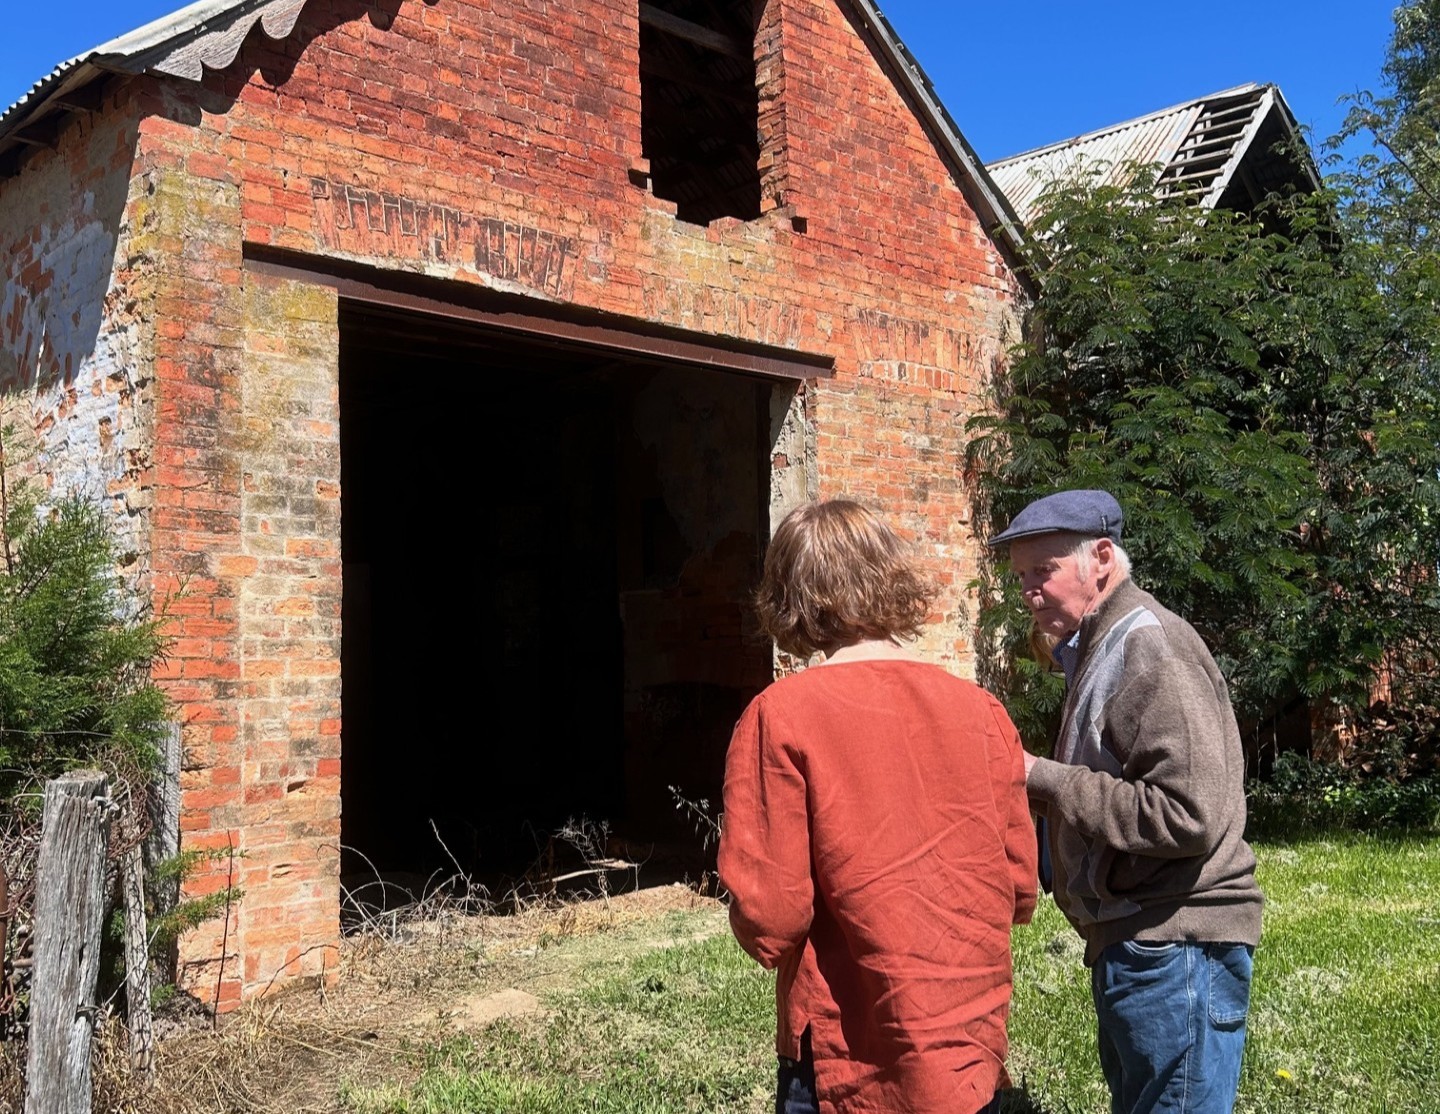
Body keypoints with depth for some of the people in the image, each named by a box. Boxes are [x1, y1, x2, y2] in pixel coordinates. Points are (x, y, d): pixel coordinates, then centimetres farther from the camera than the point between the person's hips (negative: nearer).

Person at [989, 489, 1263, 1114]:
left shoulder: (1151, 648, -17)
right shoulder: (1101, 649, 13)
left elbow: (1190, 815, -26)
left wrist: (1040, 780, -22)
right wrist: (1035, 786, 2)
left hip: (1175, 950, -10)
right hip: (1134, 944, 10)